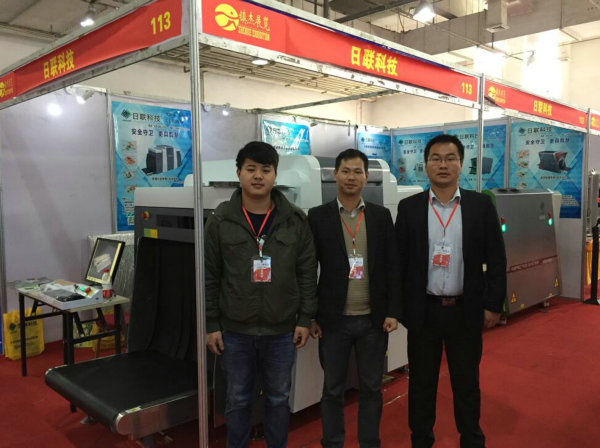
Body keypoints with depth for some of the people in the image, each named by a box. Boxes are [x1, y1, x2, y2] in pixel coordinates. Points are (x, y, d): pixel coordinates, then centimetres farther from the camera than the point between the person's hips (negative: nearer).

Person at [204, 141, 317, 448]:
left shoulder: (296, 221, -2)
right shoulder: (220, 221, -3)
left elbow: (307, 274, 1)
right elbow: (209, 277, -1)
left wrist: (305, 319, -1)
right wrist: (211, 325, -2)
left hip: (282, 330, 1)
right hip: (234, 330, 0)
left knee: (279, 399, 16)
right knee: (237, 400, 15)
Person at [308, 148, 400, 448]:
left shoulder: (381, 216, 4)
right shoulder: (318, 216, -2)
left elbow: (391, 267, 4)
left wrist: (392, 311, -1)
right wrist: (310, 316, -4)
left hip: (373, 319, 2)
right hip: (334, 319, -1)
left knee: (371, 388, 13)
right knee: (333, 390, 11)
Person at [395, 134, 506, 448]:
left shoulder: (481, 205, -1)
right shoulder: (409, 207, -1)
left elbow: (496, 258, 1)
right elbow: (398, 260, 1)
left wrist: (494, 304, -2)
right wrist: (397, 306, -1)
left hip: (466, 310, 0)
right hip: (423, 310, 0)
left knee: (467, 382, 15)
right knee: (421, 382, 13)